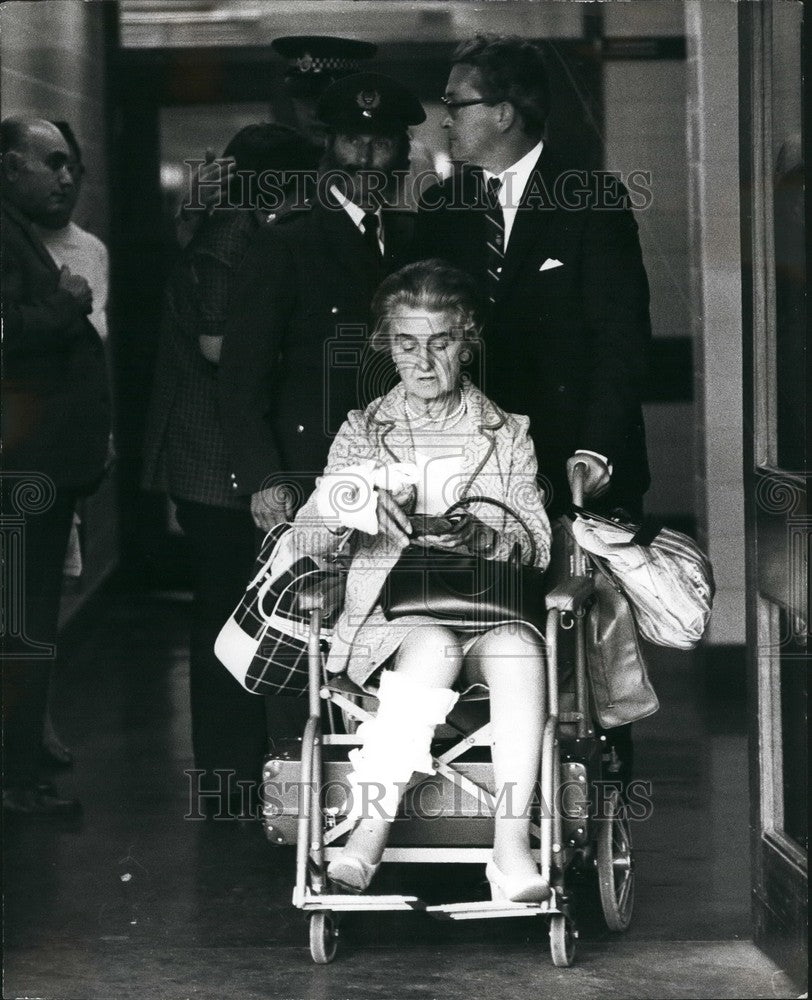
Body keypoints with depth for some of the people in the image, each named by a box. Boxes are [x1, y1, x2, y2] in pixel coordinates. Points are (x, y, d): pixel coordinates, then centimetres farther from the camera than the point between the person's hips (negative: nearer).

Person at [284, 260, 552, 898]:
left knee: (519, 642, -35)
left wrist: (481, 537, -19)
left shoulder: (505, 434, 15)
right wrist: (348, 515, -20)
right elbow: (305, 538, 4)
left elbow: (537, 546, 4)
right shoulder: (362, 432, 16)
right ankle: (370, 833, -38)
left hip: (487, 611, 1)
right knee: (435, 644, -36)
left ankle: (512, 846, -39)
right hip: (385, 616, -1)